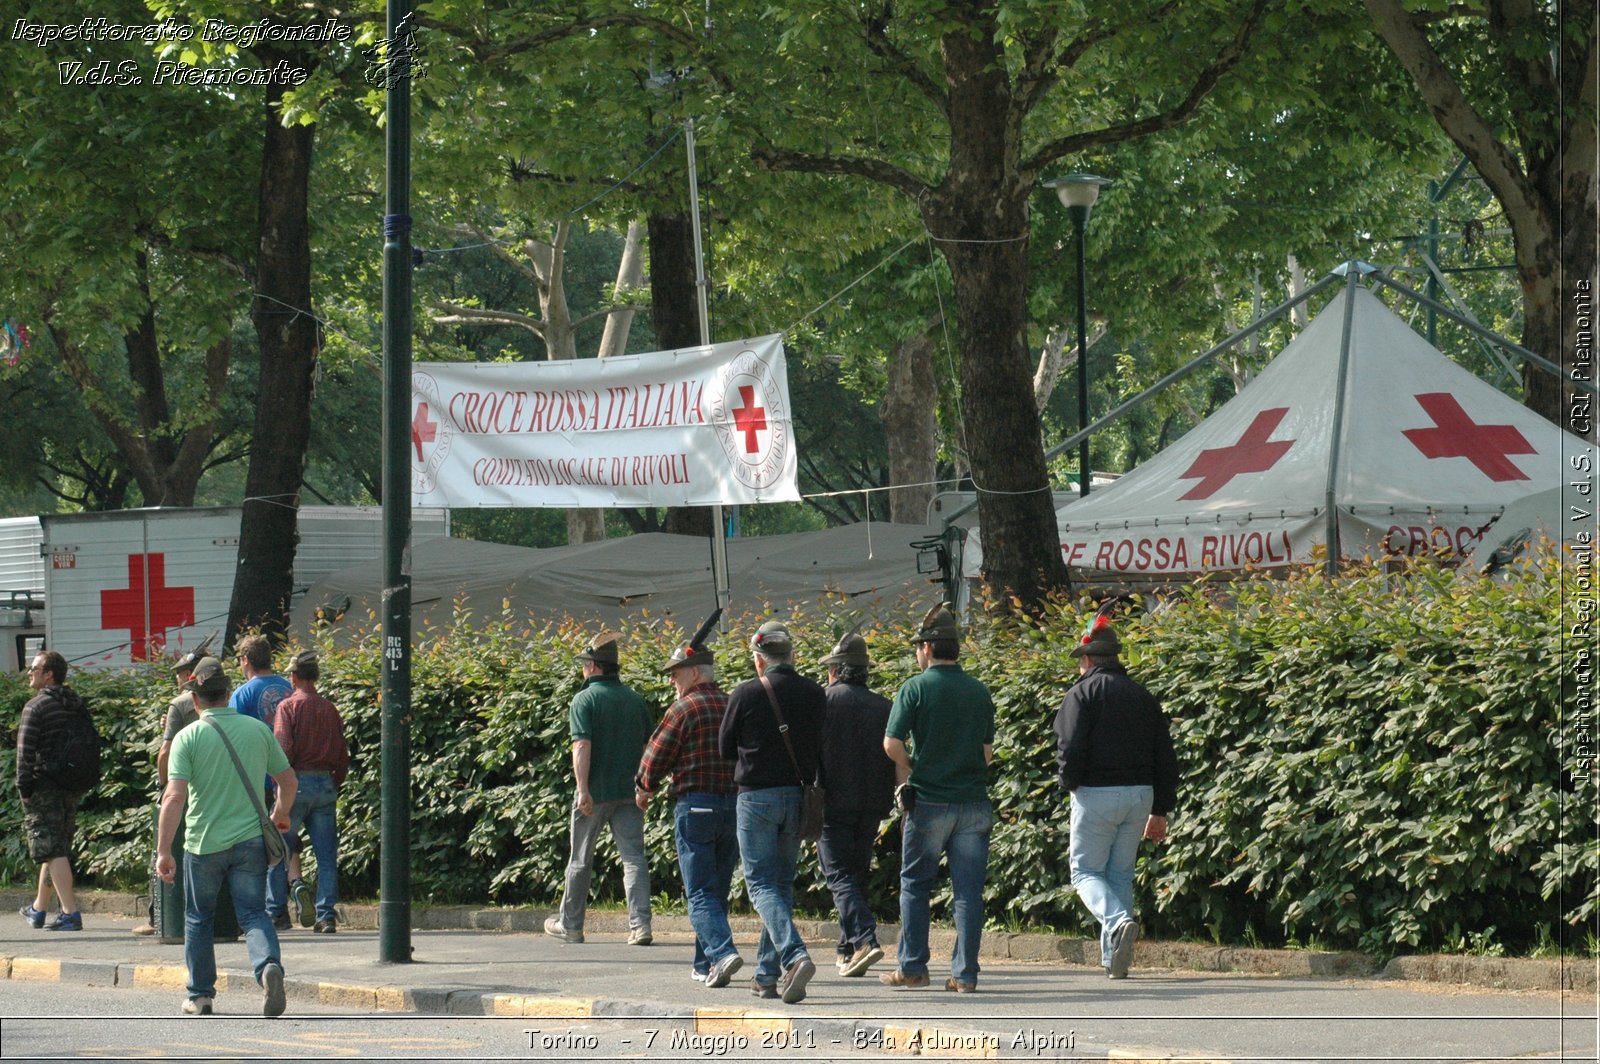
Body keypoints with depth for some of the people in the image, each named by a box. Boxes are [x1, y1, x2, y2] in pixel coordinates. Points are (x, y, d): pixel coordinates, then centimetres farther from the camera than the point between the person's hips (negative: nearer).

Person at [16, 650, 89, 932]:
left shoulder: (36, 707, -11)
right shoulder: (78, 705, 11)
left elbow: (25, 750, -15)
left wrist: (23, 786, -10)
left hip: (44, 787, -8)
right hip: (72, 789, 8)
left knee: (52, 850, -9)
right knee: (58, 848, 17)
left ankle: (70, 912, -18)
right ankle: (38, 908, 30)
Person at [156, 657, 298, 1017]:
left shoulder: (189, 737, -8)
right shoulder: (258, 730, 2)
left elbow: (175, 797, -16)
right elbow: (287, 779, 12)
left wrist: (163, 851, -15)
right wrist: (281, 814, 33)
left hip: (204, 842, -1)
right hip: (250, 839, 2)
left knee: (198, 918, 16)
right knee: (253, 913, 3)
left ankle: (200, 995, 25)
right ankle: (269, 965, -27)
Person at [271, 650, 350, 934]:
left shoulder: (288, 707, -5)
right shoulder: (330, 710, 8)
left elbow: (283, 750, -14)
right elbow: (342, 755, 10)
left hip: (297, 781, -4)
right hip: (325, 784, 4)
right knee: (327, 855, 4)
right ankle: (327, 915, 0)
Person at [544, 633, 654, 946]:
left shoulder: (585, 700, -8)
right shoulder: (636, 701, 8)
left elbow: (582, 746, -18)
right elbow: (648, 747, 13)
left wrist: (583, 789, -23)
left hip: (595, 793, -4)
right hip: (629, 791, 4)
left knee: (580, 860, 10)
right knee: (634, 857, -1)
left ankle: (570, 924, 21)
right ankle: (640, 924, -14)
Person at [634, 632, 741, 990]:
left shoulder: (683, 709, -8)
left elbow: (655, 759, -5)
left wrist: (644, 789, 15)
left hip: (695, 807, -6)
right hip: (734, 807, 6)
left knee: (700, 893, -6)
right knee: (718, 891, 14)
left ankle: (722, 952, -25)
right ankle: (705, 966, 18)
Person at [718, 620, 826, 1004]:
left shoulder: (746, 694, -10)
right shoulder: (814, 694, 2)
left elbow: (726, 746, 2)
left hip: (757, 796, -5)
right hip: (798, 797, 5)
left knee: (762, 885, -4)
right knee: (782, 883, 14)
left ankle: (795, 956, -26)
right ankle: (768, 975, 16)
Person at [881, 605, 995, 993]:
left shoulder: (915, 688, -6)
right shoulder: (979, 692, 7)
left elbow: (892, 744, -11)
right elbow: (988, 752, 12)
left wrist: (907, 772, 6)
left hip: (929, 802, -3)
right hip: (973, 801, 3)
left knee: (915, 885, 10)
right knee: (968, 889, 3)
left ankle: (912, 967, 11)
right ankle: (965, 973, 1)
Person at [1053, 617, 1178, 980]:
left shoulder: (1083, 694, -5)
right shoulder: (1142, 696, 12)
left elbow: (1070, 748, -17)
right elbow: (1165, 757, 12)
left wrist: (1070, 785, 2)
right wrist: (1160, 811, 17)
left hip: (1096, 794, -5)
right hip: (1139, 795, 5)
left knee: (1086, 871, 4)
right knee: (1121, 874, 14)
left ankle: (1118, 921, -25)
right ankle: (1114, 958, 10)